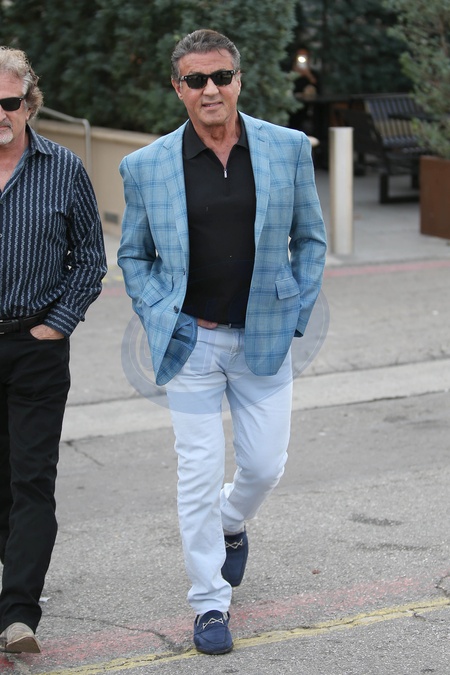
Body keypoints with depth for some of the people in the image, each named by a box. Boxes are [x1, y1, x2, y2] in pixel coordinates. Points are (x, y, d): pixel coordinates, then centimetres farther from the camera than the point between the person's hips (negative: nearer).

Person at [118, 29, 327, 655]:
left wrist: (298, 314, 2)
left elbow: (310, 237, 9)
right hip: (191, 340, -1)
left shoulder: (288, 148, -2)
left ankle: (231, 526, 42)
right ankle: (210, 604, 14)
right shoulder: (146, 166, -3)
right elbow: (133, 256, 8)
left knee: (264, 466, 8)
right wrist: (160, 320, -3)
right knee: (199, 474, 0)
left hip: (265, 338, 1)